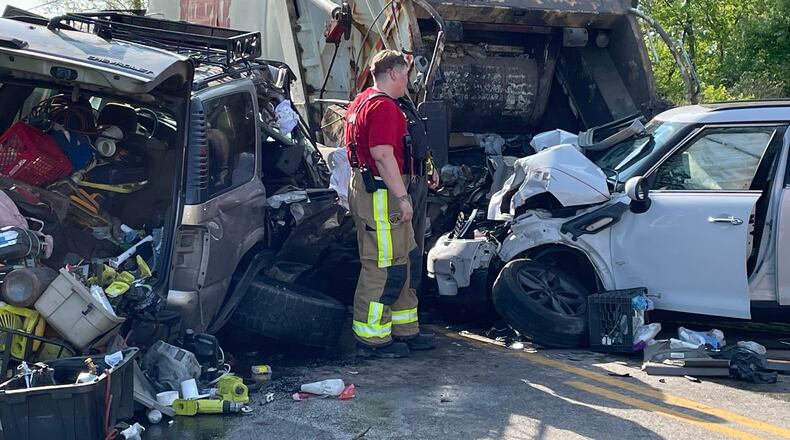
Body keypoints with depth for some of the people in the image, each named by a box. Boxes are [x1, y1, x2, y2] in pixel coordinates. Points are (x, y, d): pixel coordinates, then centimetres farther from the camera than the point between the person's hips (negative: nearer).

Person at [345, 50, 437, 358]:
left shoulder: (362, 102, 20)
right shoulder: (383, 106, -15)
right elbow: (383, 155, -24)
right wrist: (402, 197, -22)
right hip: (381, 194, -11)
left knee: (404, 262, 16)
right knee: (383, 266, -5)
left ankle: (405, 330, 24)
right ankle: (373, 339, 2)